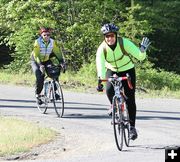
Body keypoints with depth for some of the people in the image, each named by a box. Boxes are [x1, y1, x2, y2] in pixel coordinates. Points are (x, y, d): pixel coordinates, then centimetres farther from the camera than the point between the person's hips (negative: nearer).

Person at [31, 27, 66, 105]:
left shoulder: (53, 42, -13)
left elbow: (58, 52, -13)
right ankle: (37, 94, -4)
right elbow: (36, 55, -31)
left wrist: (62, 62, -28)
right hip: (36, 61, -4)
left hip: (47, 61, 4)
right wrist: (40, 65, -44)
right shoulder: (37, 42, -24)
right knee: (40, 77, -23)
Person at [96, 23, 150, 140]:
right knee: (109, 90, -28)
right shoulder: (102, 48, -23)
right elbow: (100, 65, -35)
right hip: (112, 70, 1)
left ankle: (132, 127, 4)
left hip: (127, 70, -1)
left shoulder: (124, 43, -26)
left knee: (130, 99, -8)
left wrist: (143, 49, -47)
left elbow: (140, 57, -26)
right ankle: (114, 105, 7)